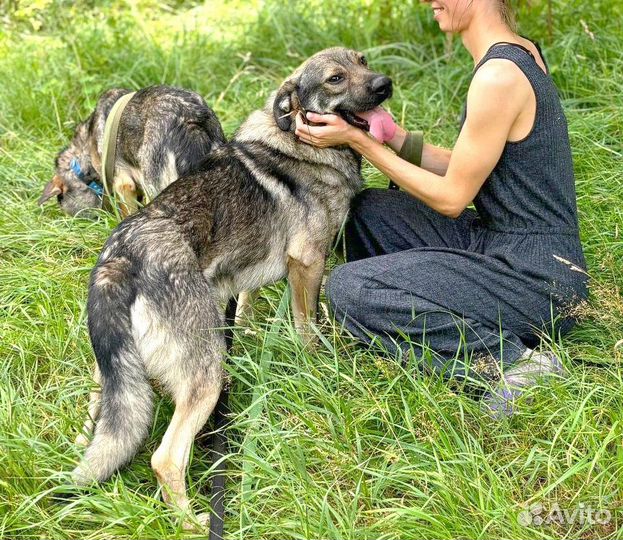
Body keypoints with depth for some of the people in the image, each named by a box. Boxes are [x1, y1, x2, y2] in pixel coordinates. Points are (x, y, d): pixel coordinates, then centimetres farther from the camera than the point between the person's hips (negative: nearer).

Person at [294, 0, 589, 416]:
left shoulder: (498, 76, -21)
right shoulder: (520, 53, 8)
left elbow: (452, 197, -13)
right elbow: (464, 170, 12)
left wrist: (357, 140, -10)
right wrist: (392, 134, 2)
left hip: (536, 279, -10)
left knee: (348, 288, -15)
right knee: (368, 209, 12)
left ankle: (510, 360, -15)